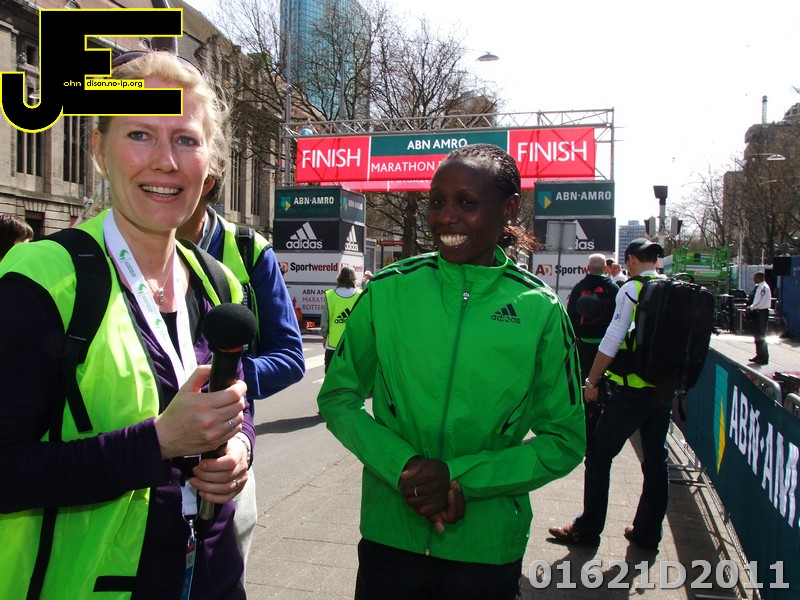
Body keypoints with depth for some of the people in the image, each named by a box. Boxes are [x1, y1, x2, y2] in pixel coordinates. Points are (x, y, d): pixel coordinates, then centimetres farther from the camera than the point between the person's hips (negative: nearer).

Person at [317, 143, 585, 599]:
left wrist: (462, 476, -15)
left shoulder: (540, 310, -8)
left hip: (488, 547, 0)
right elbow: (338, 398, 1)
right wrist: (402, 465, -15)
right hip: (390, 536, 1)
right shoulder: (388, 291, -6)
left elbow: (565, 440, -3)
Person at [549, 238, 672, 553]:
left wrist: (591, 381, -7)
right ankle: (648, 533, 23)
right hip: (665, 388, 7)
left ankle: (588, 528, 11)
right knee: (656, 460, 14)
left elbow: (613, 340, -14)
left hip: (632, 388, -7)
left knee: (598, 455, 4)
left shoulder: (632, 289, -10)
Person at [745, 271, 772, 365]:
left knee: (761, 336, -4)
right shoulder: (757, 287, 11)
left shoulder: (764, 287, -17)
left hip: (762, 312, -9)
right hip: (756, 312, 9)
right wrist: (749, 308, 3)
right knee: (757, 335, 15)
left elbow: (761, 302, -23)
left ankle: (764, 358, 3)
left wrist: (751, 308, -17)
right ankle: (759, 355, 25)